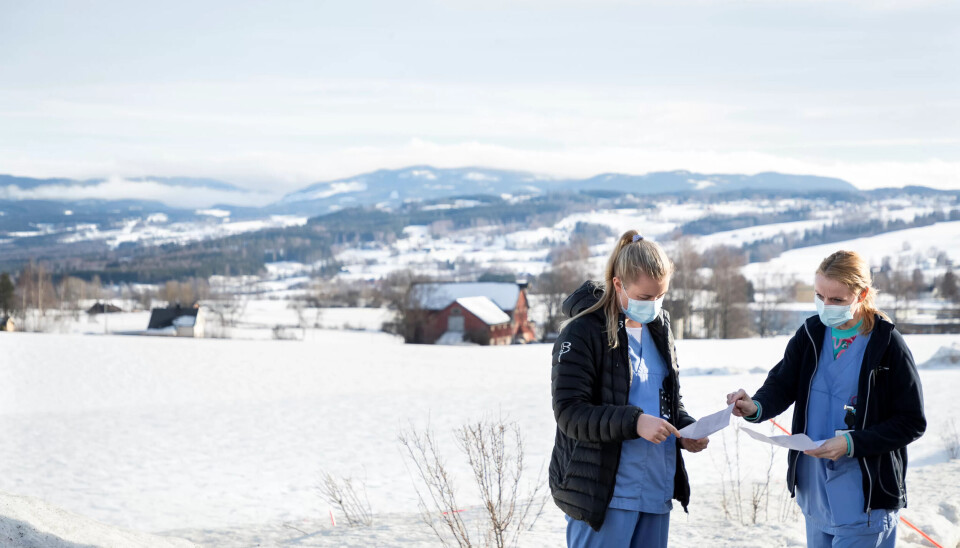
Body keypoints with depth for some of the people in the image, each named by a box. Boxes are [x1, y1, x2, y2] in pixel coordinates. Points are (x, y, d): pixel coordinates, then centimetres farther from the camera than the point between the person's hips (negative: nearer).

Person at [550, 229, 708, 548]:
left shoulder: (659, 329, 13)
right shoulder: (583, 333, -11)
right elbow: (570, 412, -16)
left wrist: (686, 430, 1)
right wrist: (634, 423, -27)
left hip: (656, 492, 7)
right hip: (603, 494, -7)